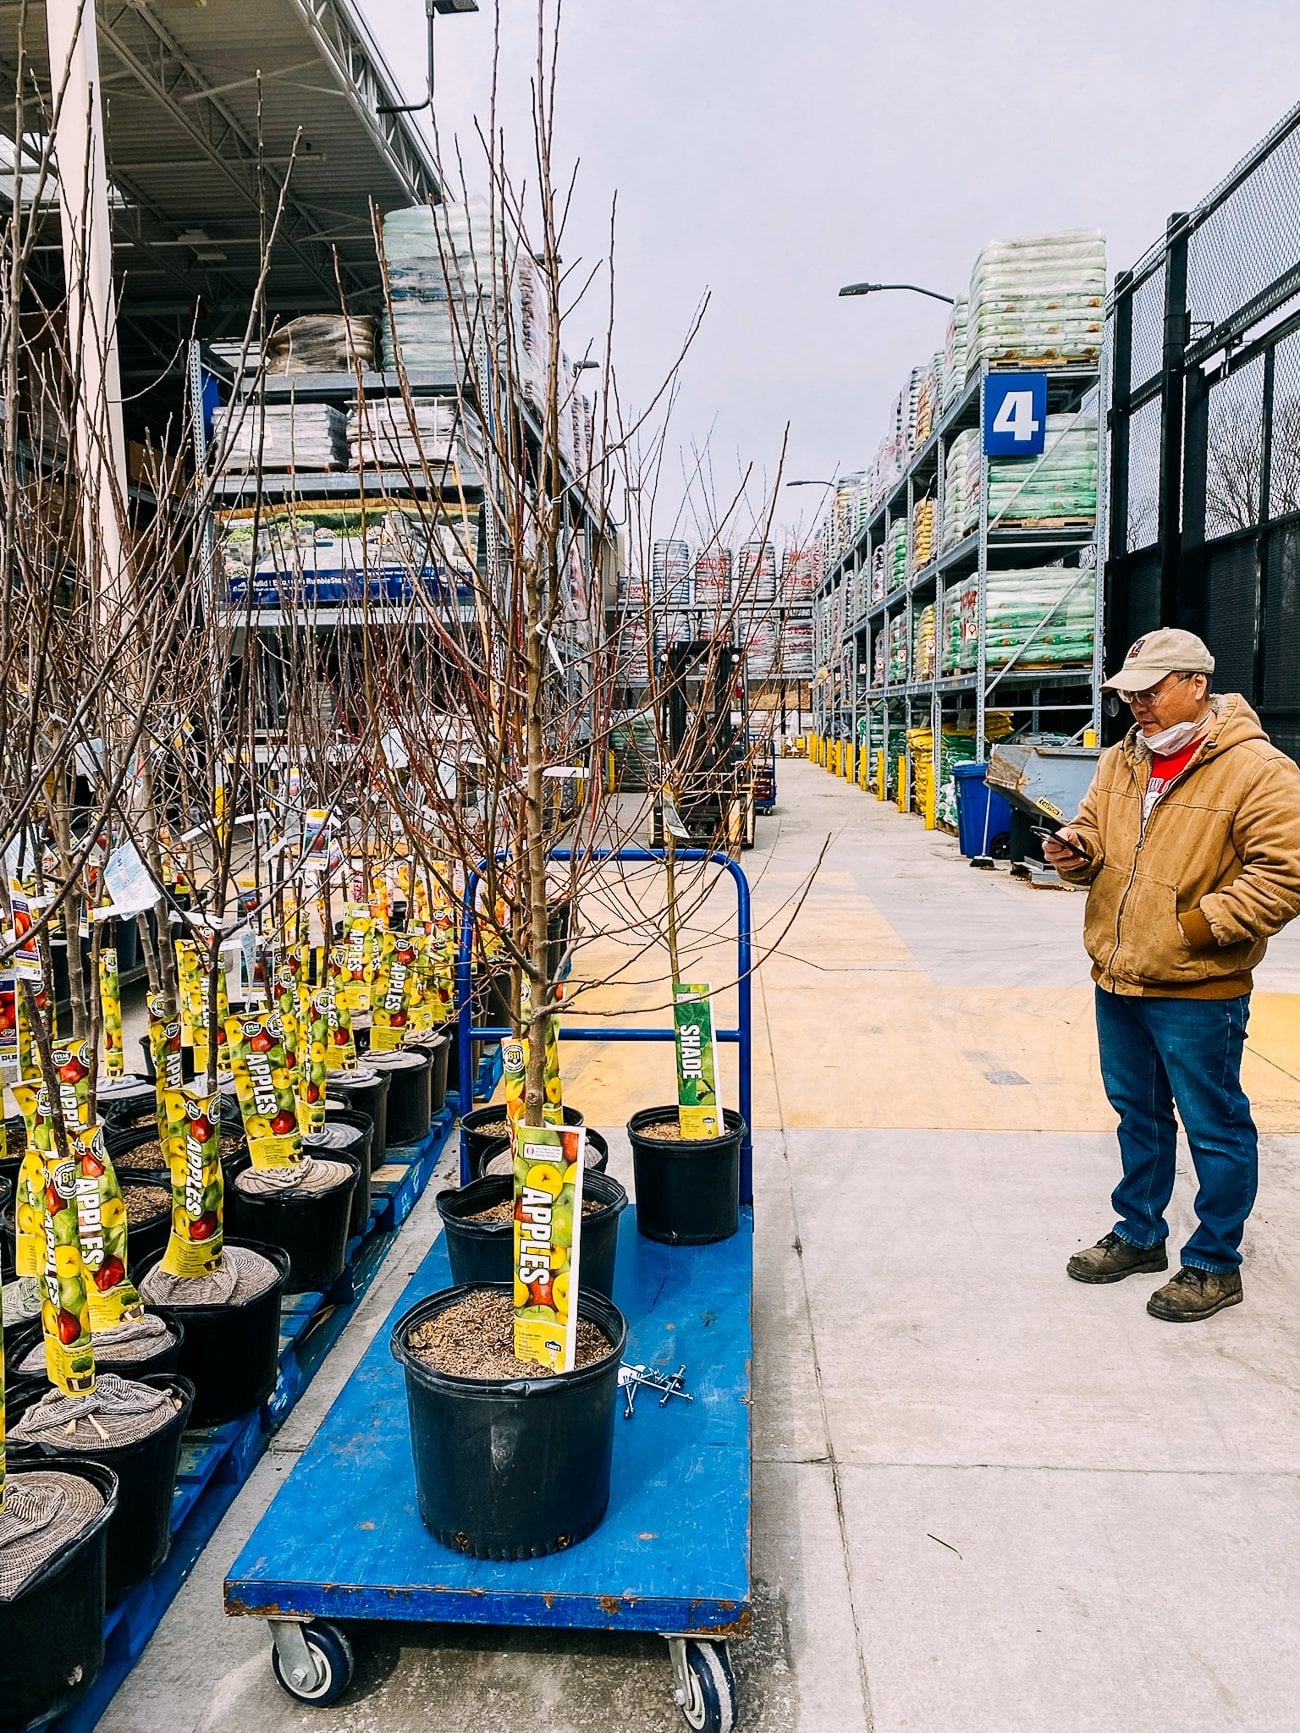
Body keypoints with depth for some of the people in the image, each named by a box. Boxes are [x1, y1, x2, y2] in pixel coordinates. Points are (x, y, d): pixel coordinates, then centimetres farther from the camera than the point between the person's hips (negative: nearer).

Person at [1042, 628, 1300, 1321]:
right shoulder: (1121, 760, 7)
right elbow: (1095, 832, 17)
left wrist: (1198, 925, -21)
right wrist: (1076, 851, -6)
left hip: (1198, 992, -7)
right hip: (1117, 979, 7)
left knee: (1214, 1127, 8)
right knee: (1137, 1113, 21)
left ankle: (1215, 1264, 25)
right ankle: (1139, 1233, 38)